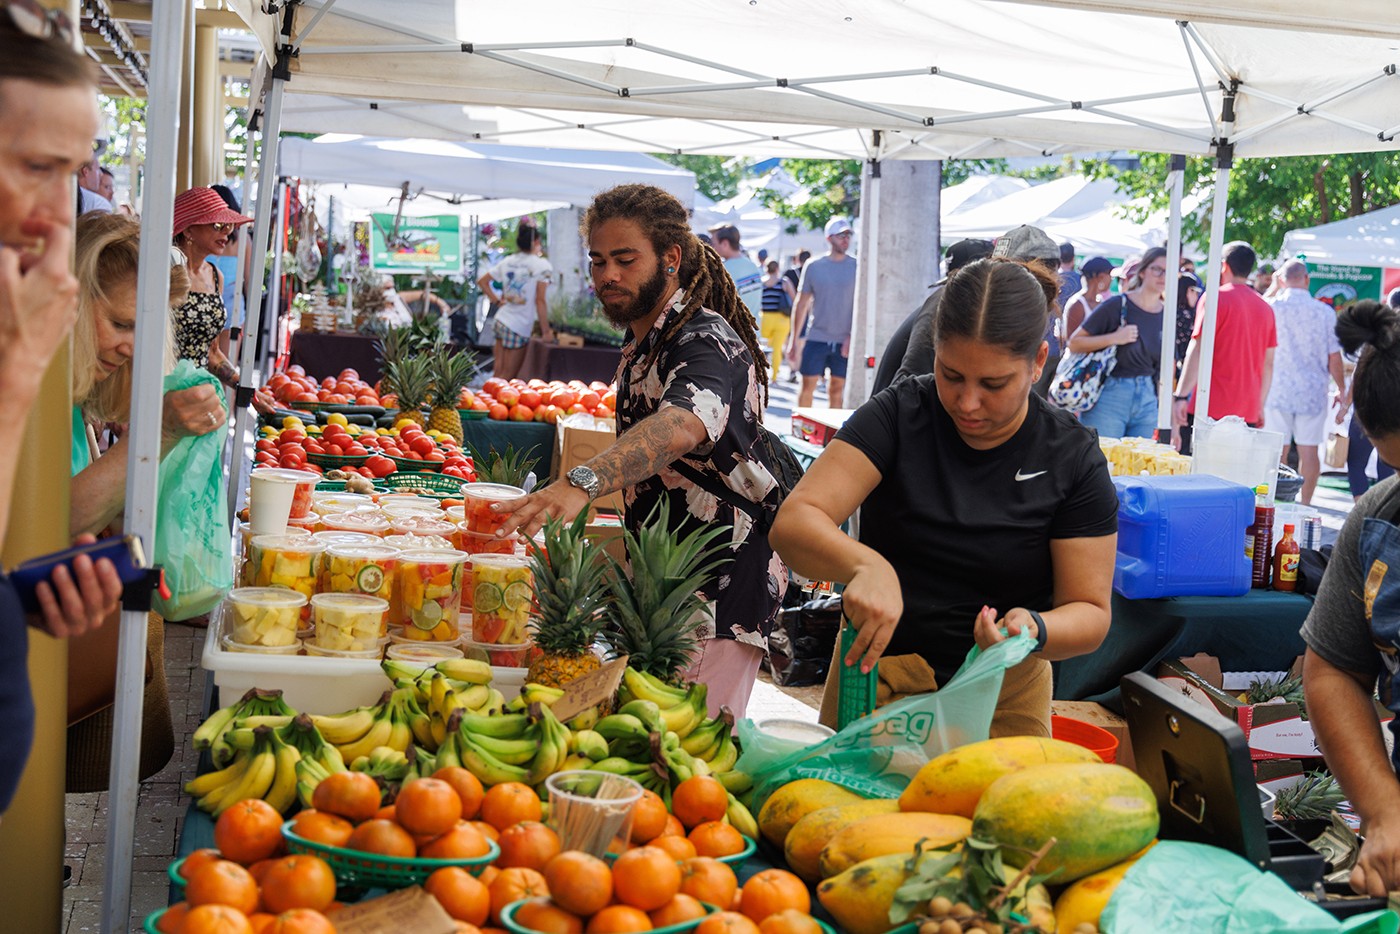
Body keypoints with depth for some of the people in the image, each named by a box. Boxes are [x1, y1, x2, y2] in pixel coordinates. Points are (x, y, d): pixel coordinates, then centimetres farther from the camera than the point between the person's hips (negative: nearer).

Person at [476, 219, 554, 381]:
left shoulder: (507, 262, 7)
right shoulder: (542, 265, -13)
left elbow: (482, 281, 13)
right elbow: (540, 301, -16)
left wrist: (496, 300, 14)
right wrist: (546, 332, -11)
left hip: (502, 319, 7)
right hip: (519, 327, -7)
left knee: (499, 372, 13)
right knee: (508, 377, 2)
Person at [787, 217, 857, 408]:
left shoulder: (856, 267, 2)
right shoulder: (813, 267, 3)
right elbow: (801, 304, 7)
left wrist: (852, 337, -9)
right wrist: (794, 340, 4)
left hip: (844, 341, 0)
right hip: (816, 337, 0)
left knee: (837, 389, 6)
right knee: (807, 385, 1)